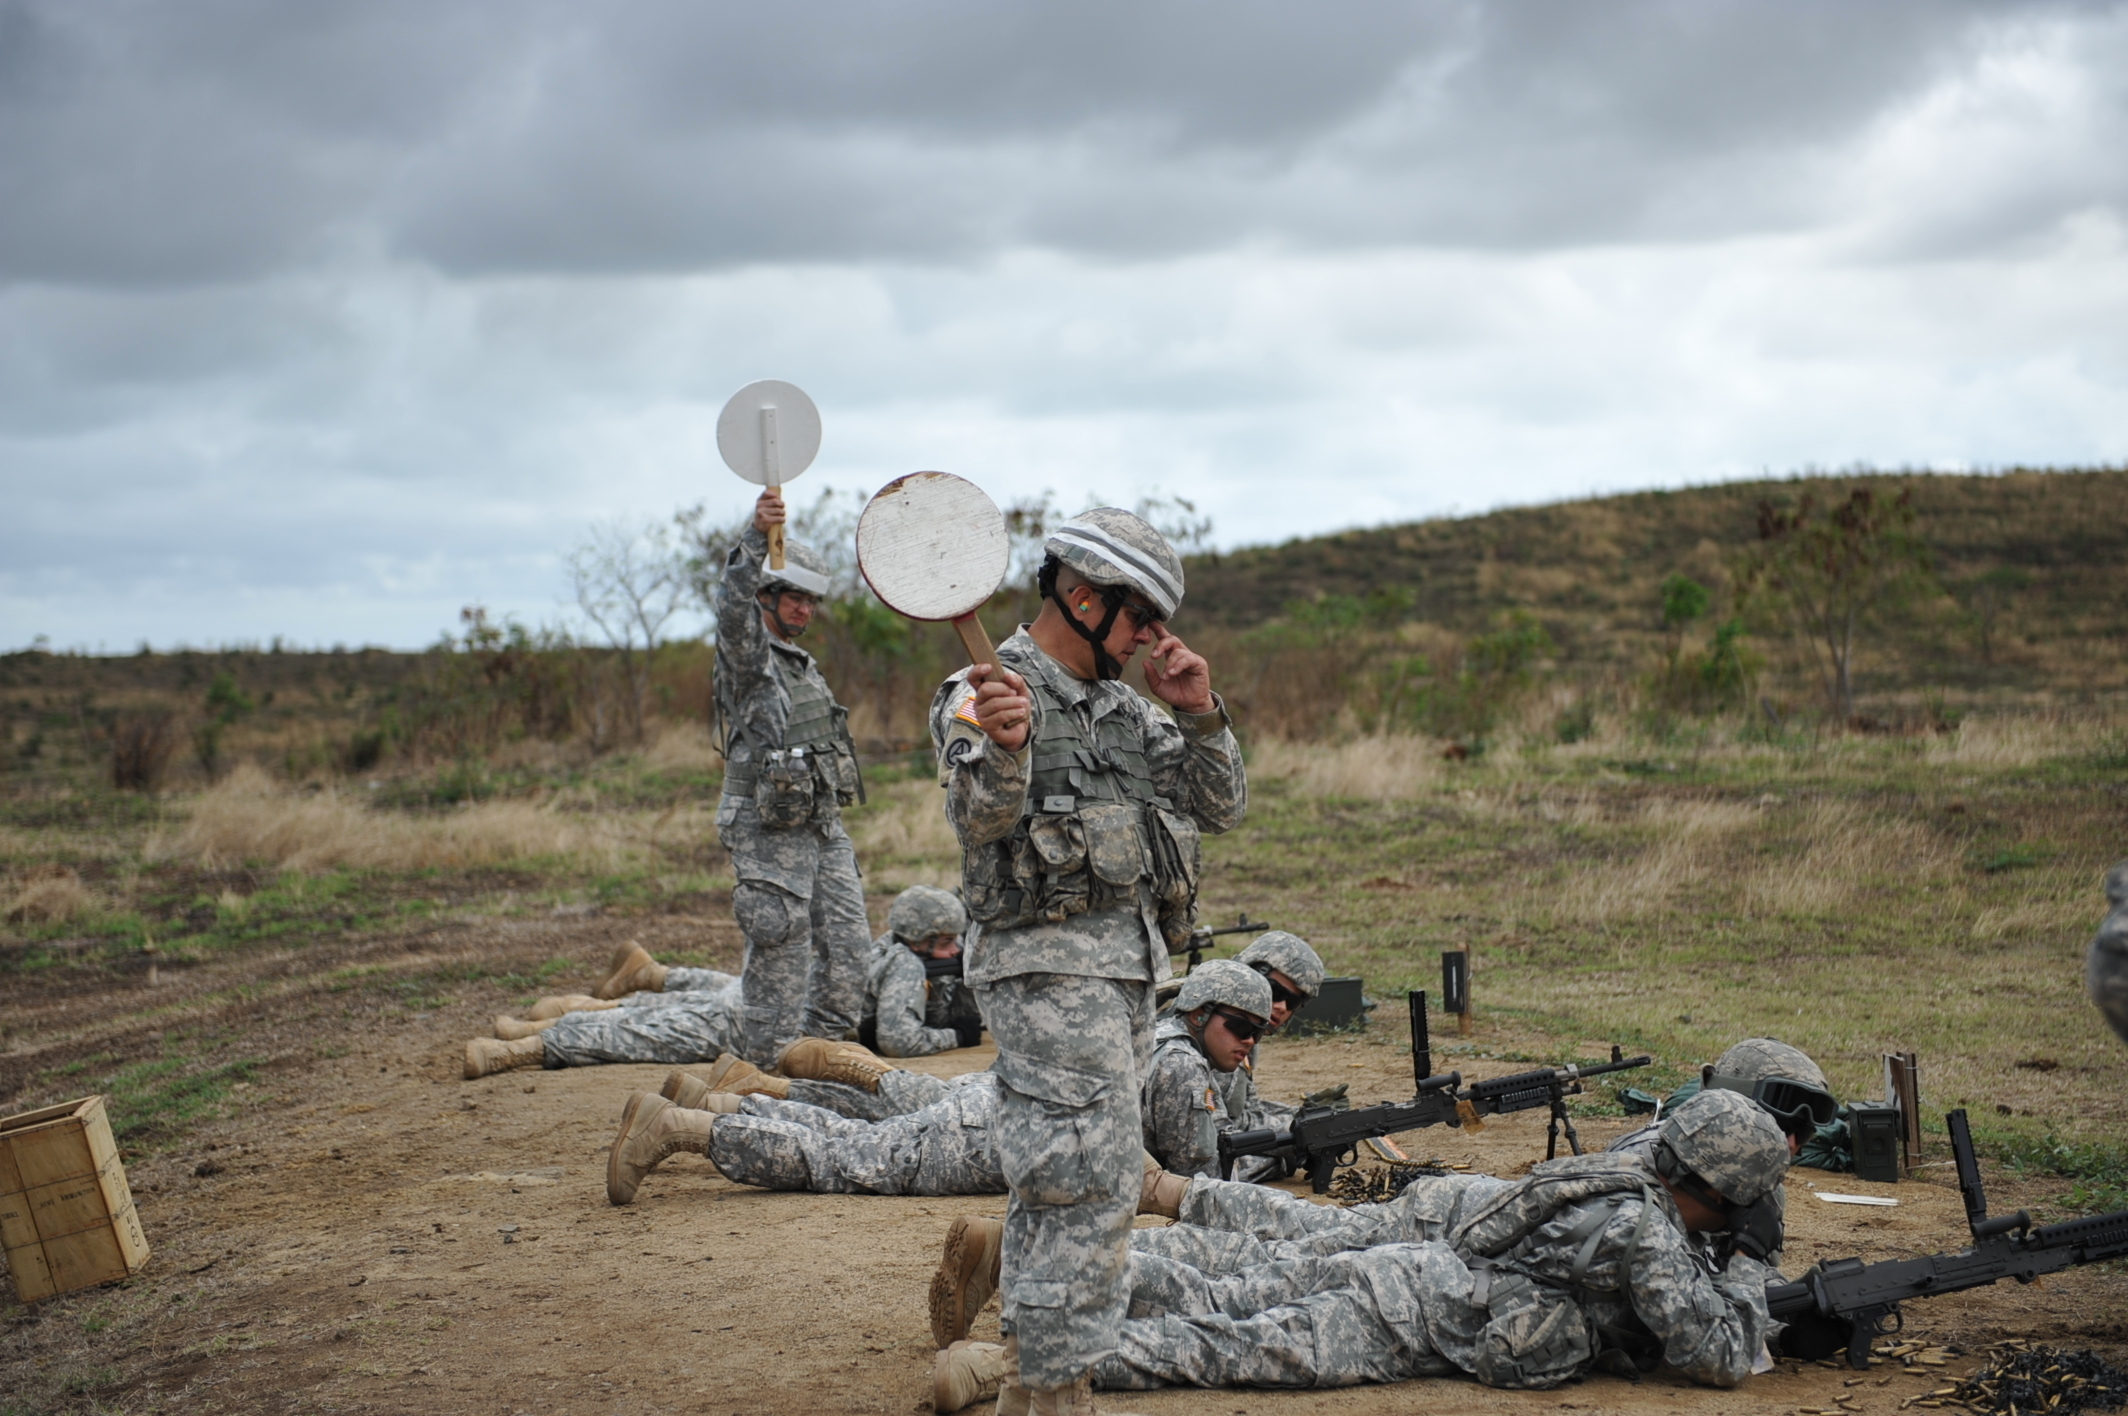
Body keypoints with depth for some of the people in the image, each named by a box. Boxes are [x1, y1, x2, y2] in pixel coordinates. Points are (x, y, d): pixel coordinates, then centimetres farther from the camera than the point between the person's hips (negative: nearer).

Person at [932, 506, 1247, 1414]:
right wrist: (1004, 749, -43)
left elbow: (1222, 808, 14)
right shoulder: (989, 693, -8)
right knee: (1091, 1187, -12)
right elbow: (979, 821, -24)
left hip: (1126, 969, 9)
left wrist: (1200, 715, -1)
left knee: (1058, 1188, 15)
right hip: (1049, 971, -9)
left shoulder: (1126, 708, 16)